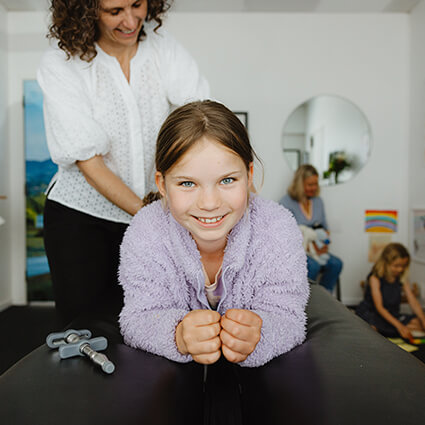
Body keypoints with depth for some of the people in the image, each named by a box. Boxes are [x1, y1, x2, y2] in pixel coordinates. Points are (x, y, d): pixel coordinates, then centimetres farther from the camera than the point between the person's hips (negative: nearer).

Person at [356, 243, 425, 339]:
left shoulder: (402, 279, 2)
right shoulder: (375, 279, -15)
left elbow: (413, 302, -2)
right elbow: (379, 307, -19)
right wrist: (399, 326, -27)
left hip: (392, 315, 6)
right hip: (371, 313, -6)